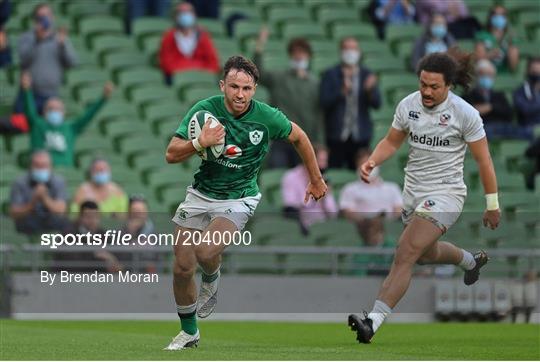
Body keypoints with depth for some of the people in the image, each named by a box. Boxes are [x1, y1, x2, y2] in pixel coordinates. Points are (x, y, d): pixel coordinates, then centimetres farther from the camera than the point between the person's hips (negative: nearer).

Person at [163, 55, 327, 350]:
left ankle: (211, 282, 10)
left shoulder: (266, 117, -15)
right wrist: (199, 143, -35)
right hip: (201, 194, 2)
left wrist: (316, 179, 14)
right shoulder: (205, 110, -15)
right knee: (182, 267, 2)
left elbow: (299, 137, 5)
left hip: (239, 198, -2)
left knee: (206, 252, -28)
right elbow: (171, 154, -15)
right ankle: (189, 331, 25)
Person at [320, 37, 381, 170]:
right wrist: (342, 91, -21)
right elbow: (324, 102, -7)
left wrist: (370, 89, -19)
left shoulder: (366, 75, 8)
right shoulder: (330, 75, 3)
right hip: (337, 135, -2)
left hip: (360, 135, 2)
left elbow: (377, 103, 1)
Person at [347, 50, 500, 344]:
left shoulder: (465, 114, -16)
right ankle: (472, 261, 61)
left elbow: (483, 160, -8)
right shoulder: (408, 105, -4)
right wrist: (372, 161, -12)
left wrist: (492, 205, -3)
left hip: (445, 193, -7)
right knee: (425, 253, 28)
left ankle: (373, 321, -29)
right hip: (413, 191, 7)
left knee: (405, 255, -21)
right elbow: (392, 141, 10)